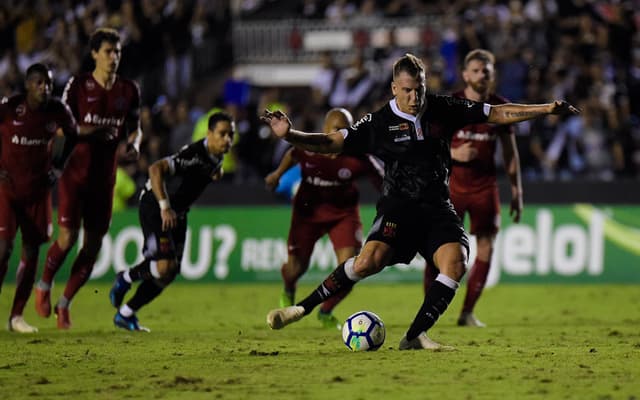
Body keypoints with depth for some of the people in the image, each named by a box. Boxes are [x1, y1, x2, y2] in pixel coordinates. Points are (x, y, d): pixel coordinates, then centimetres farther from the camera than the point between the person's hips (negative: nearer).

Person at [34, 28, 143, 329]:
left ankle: (65, 303, 17)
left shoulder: (129, 90, 5)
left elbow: (135, 128, 16)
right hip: (75, 175, -4)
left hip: (104, 178, 4)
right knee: (67, 238, -12)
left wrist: (134, 146, -6)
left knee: (93, 245, 1)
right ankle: (44, 286, 16)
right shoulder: (78, 85, -4)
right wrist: (88, 131, -21)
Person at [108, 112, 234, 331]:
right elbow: (156, 169, -40)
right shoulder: (195, 154, -29)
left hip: (177, 213, 9)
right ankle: (126, 278, 5)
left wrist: (217, 172, 5)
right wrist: (165, 207, -43)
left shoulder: (217, 155, -1)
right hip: (154, 206, -9)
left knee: (170, 273, 7)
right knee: (164, 266, -24)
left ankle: (125, 314, 19)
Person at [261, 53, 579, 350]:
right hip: (398, 205, -3)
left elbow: (497, 114, 10)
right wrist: (289, 135, -23)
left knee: (455, 263, -23)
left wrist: (547, 109, 5)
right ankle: (302, 307, -17)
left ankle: (415, 336, -16)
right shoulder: (378, 123, -4)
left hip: (438, 208, 3)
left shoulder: (443, 110, 4)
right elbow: (332, 143, -7)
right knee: (371, 259, -28)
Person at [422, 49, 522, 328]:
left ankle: (467, 313, 8)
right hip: (452, 184, -3)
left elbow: (510, 152, 12)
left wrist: (517, 192, 8)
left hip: (485, 186, 3)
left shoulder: (501, 108, 4)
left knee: (486, 248, -2)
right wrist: (454, 154, -22)